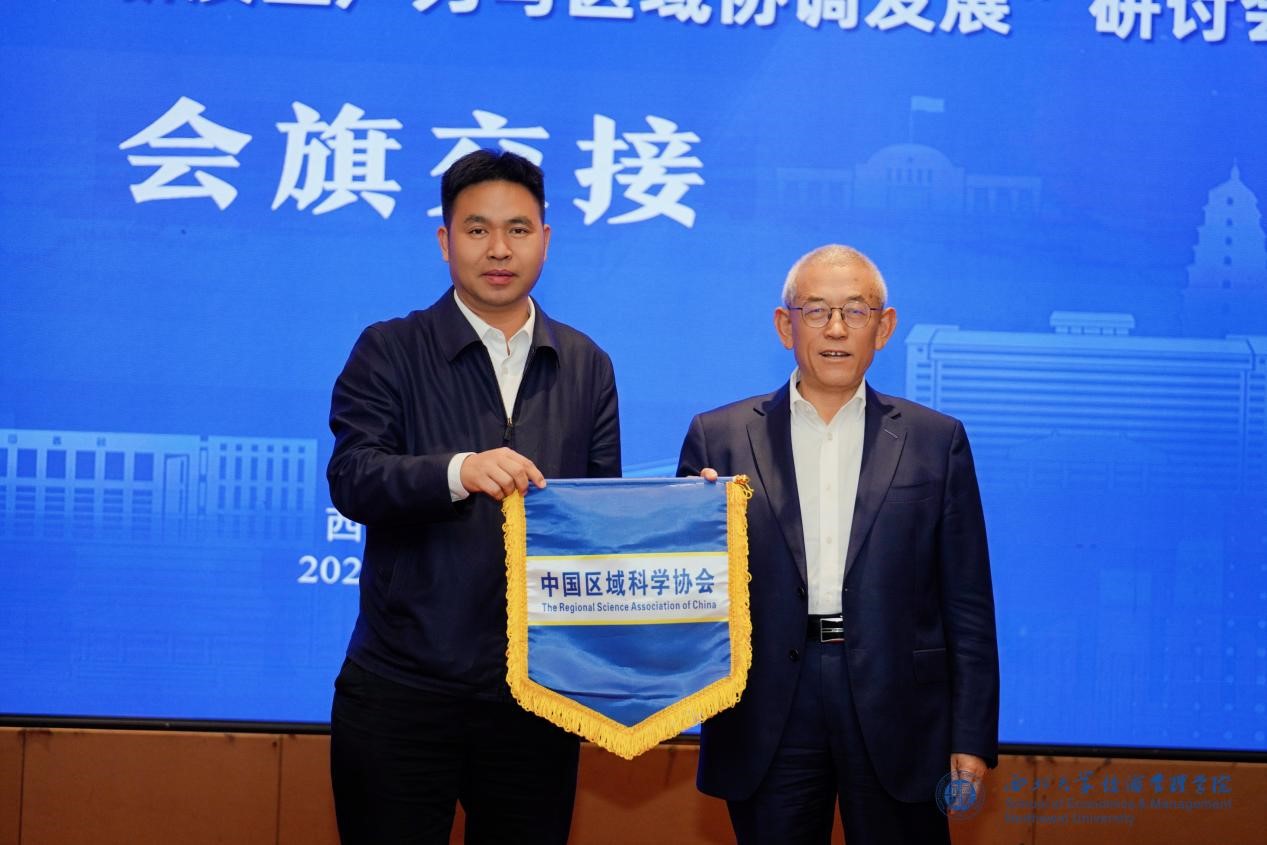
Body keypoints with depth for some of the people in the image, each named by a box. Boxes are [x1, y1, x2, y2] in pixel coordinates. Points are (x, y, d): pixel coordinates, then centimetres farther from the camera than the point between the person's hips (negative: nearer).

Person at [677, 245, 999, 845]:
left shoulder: (936, 441, 6)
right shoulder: (719, 437, 5)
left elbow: (967, 603, 5)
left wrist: (972, 738, 0)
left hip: (896, 719, 0)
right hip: (766, 726, 0)